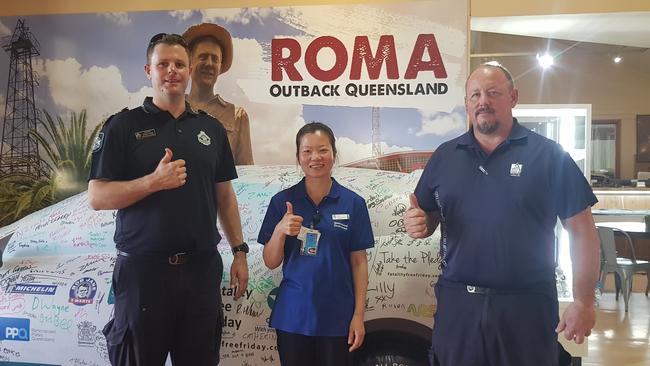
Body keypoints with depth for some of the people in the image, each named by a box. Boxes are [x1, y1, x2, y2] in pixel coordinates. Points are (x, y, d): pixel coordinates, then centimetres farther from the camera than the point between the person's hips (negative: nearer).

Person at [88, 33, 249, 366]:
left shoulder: (211, 128, 11)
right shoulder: (123, 125, -1)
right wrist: (154, 181, -19)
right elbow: (97, 197, -6)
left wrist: (239, 251, 10)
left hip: (203, 267, 3)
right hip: (143, 269, -3)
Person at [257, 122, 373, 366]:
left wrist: (358, 315, -3)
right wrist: (280, 231, -17)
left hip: (337, 317, 0)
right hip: (292, 316, 1)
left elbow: (358, 262, 1)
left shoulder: (353, 203, -2)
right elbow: (271, 263, 1)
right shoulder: (282, 201, -1)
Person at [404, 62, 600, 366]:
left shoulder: (548, 155, -2)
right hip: (456, 302, 3)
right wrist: (416, 223, -9)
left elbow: (581, 231, -2)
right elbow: (427, 218, 15)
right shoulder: (444, 156, 8)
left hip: (527, 305, -2)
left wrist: (584, 302, -6)